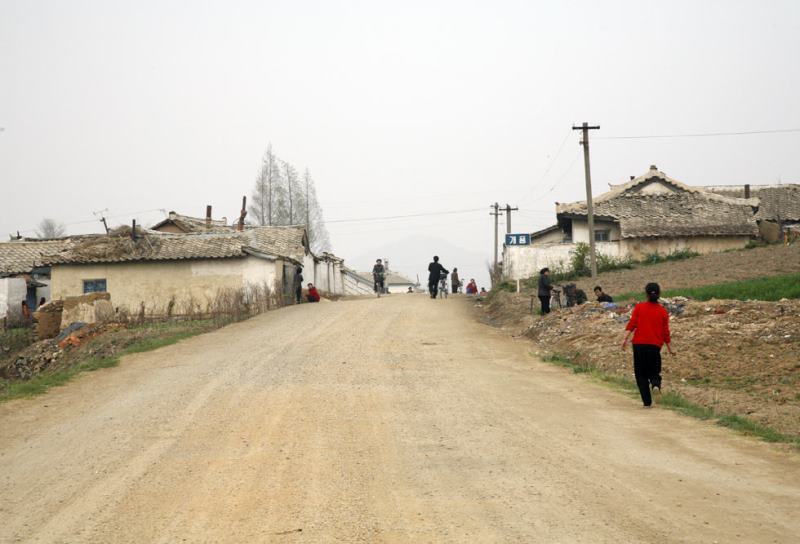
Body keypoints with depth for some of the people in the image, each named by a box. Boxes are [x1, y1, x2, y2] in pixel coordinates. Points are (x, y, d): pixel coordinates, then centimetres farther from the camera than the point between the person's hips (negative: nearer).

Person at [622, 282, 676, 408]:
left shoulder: (639, 307, 2)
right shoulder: (663, 311, 5)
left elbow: (632, 323, -8)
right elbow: (665, 332, 6)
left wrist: (626, 339, -11)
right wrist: (670, 349, 14)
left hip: (639, 344, -1)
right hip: (655, 346, 1)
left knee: (641, 374, 8)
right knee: (654, 372, 14)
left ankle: (647, 402, 3)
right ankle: (656, 386, -20)